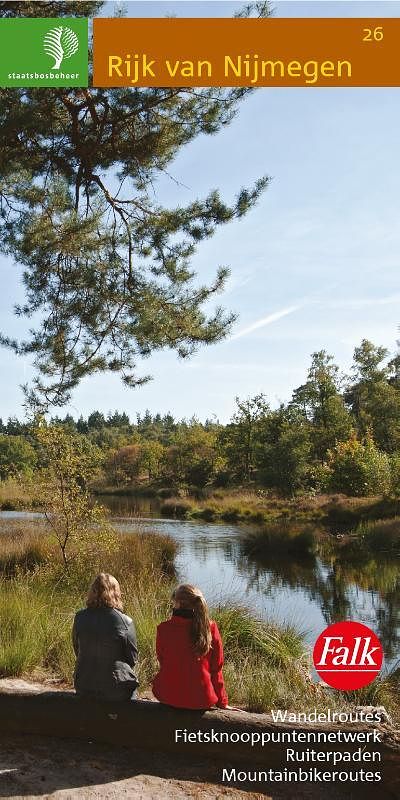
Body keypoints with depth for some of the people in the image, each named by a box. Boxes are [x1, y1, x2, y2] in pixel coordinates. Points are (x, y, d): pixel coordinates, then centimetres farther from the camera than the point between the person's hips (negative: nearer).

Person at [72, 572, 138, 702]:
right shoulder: (125, 622, -14)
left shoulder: (80, 617, -6)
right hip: (116, 690, -4)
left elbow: (77, 650, 9)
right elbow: (132, 658, -3)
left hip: (84, 688, 4)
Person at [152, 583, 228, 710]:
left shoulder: (164, 628, -11)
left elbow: (162, 660, 5)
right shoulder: (210, 627, -9)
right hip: (202, 699, 1)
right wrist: (222, 703, 9)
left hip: (169, 697, -1)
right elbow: (217, 668, -2)